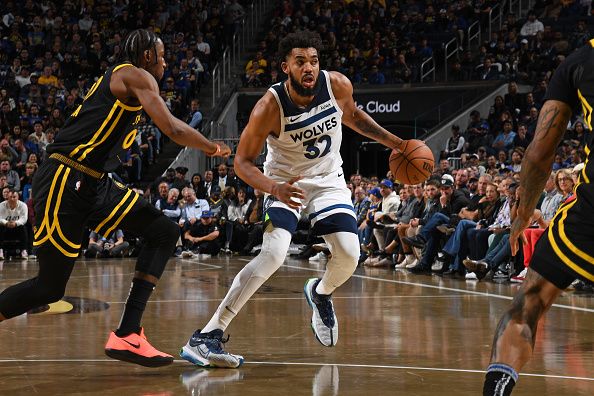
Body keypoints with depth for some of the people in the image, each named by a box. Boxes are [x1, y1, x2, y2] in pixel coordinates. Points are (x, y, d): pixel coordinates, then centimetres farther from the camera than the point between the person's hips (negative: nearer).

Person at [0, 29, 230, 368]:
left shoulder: (118, 80, 22)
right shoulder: (136, 76, -6)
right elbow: (174, 129, -13)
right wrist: (214, 149, 1)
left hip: (95, 185, 10)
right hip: (65, 183, -10)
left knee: (165, 232, 1)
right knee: (50, 287, -5)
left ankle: (127, 334, -5)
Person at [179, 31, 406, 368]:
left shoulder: (338, 85, -18)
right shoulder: (270, 107, -29)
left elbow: (352, 115, 7)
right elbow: (243, 161, -20)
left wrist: (393, 142, 3)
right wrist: (274, 189, -37)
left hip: (329, 179, 4)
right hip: (286, 181, -4)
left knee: (348, 256, -12)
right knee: (273, 255, -25)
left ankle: (321, 293, 28)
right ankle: (207, 336, -26)